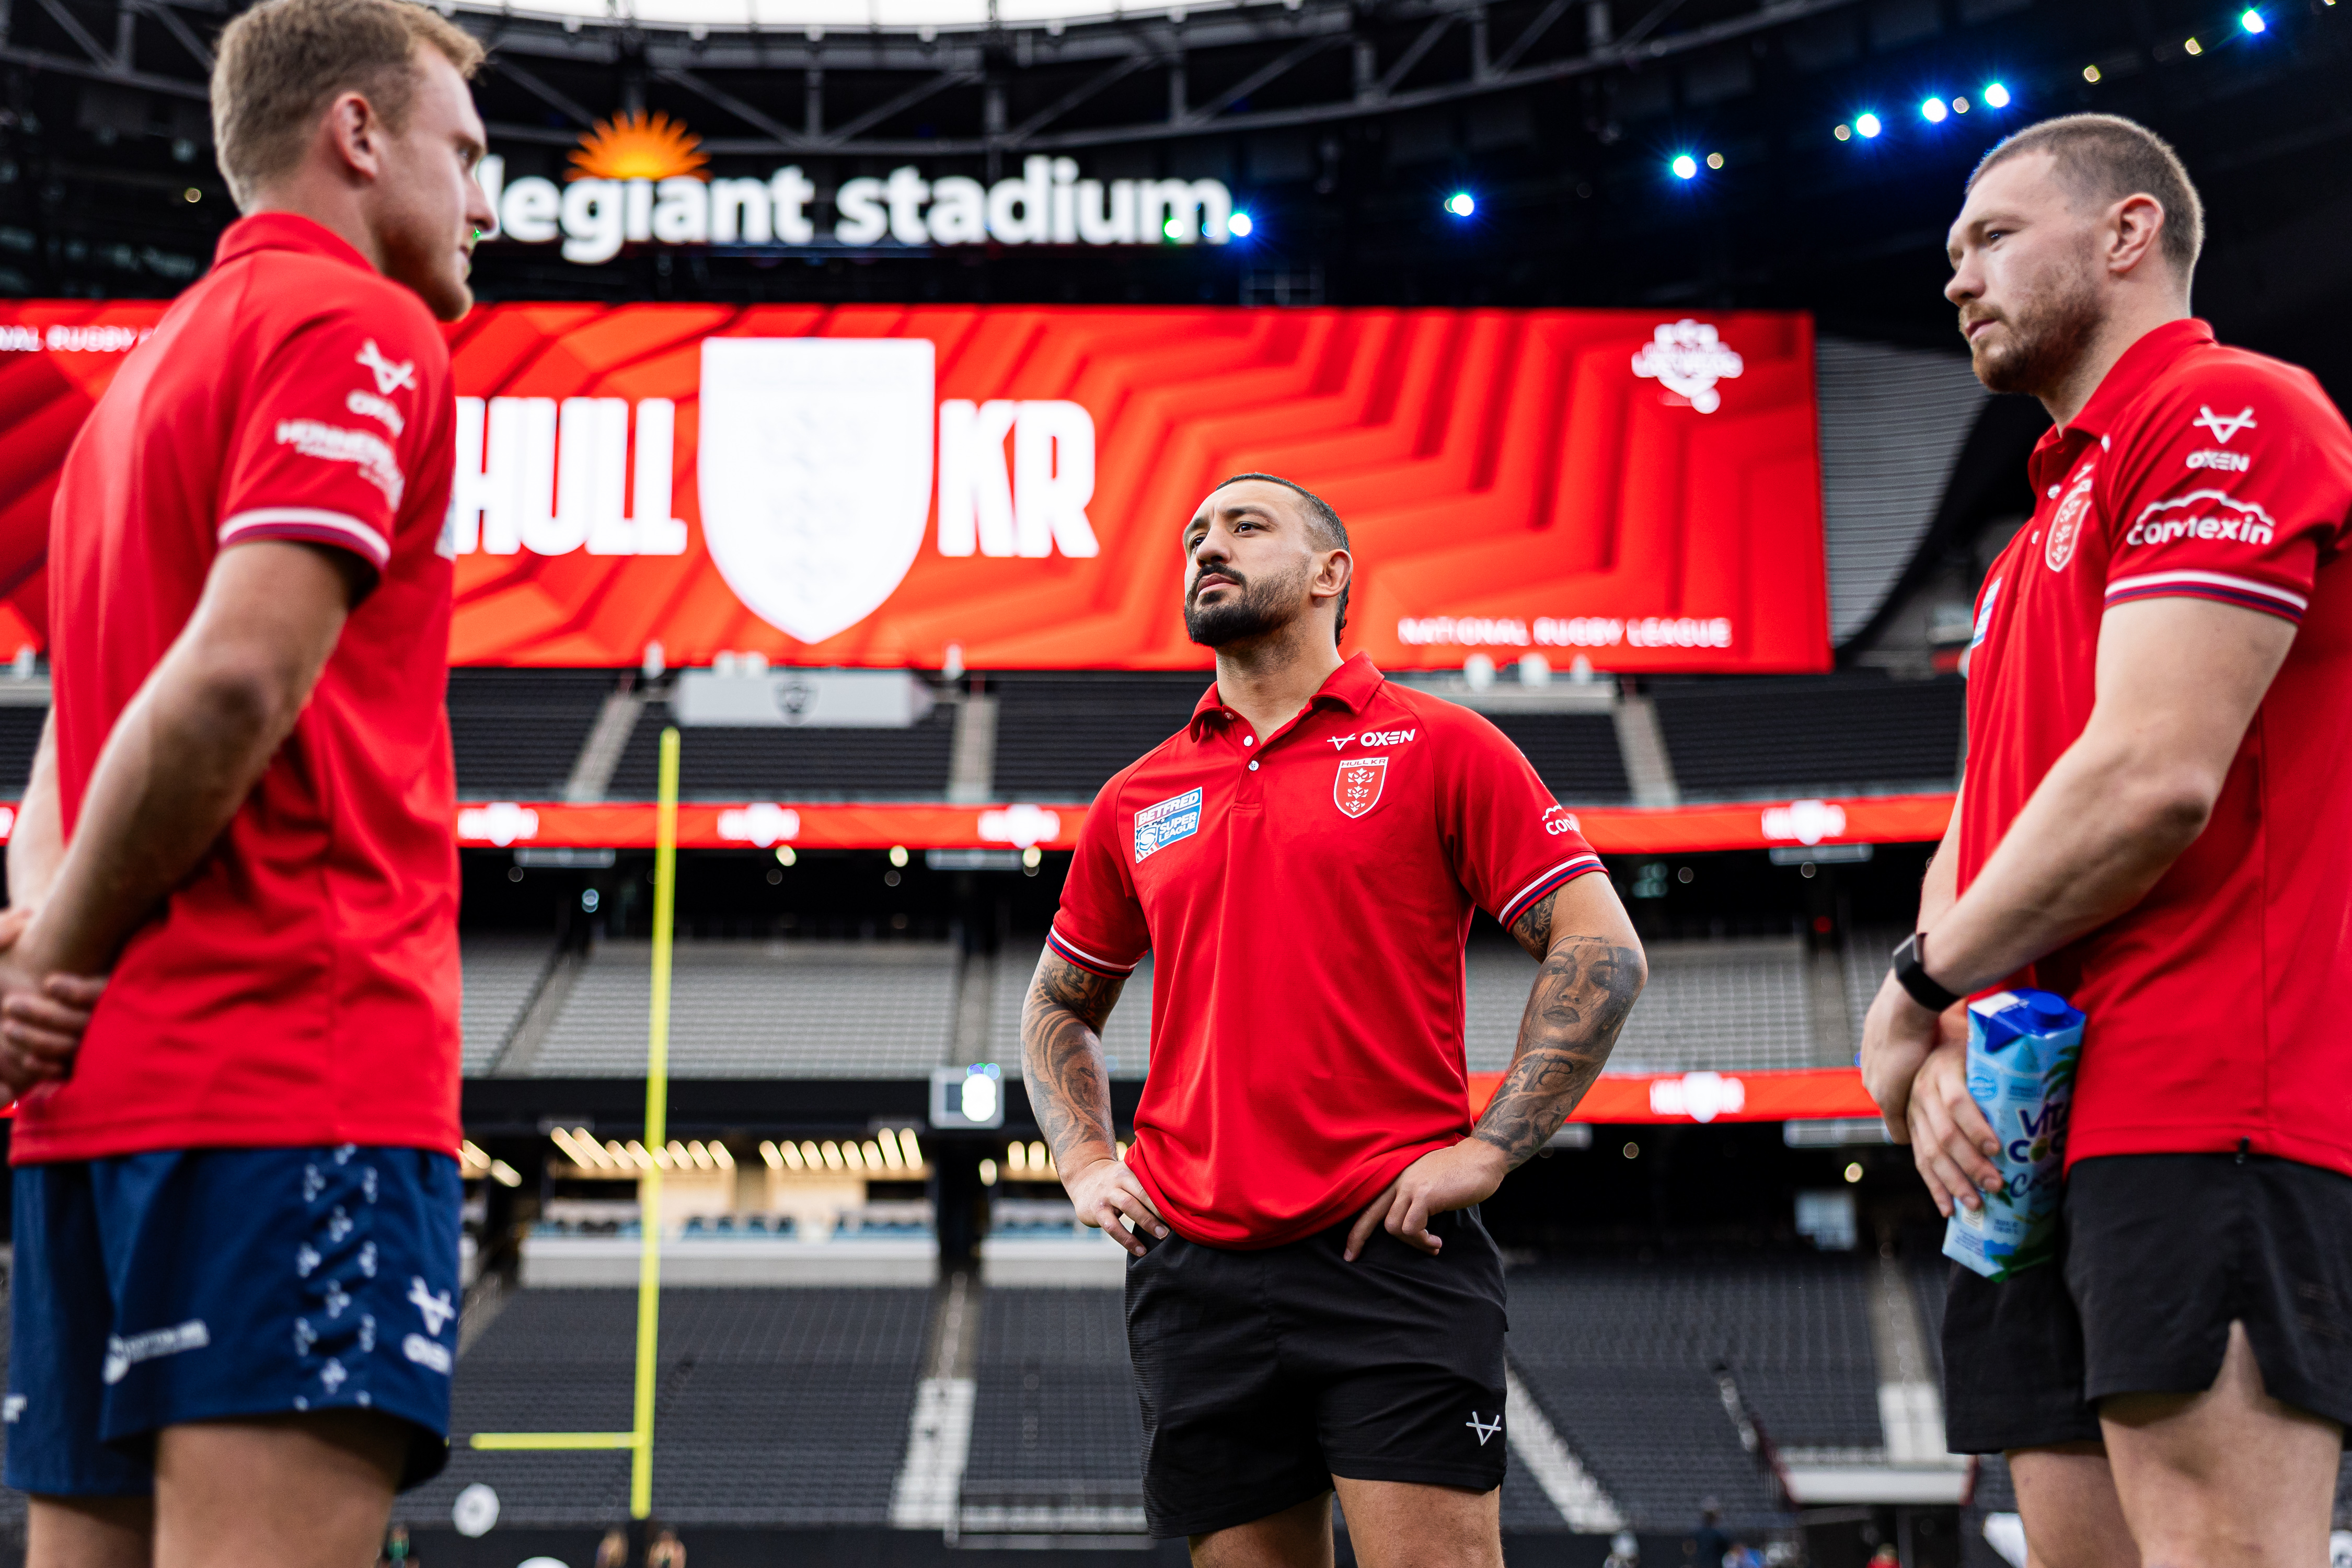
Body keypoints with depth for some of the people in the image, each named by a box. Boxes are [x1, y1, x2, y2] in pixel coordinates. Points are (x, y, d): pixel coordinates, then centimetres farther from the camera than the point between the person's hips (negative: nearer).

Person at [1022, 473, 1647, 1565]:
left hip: (1393, 1256, -4)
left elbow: (1602, 951, -1)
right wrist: (1085, 1164, 13)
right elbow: (1059, 1004, 30)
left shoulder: (1439, 748, 3)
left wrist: (1488, 1150, -9)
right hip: (1194, 1269, 4)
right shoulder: (1136, 801, 16)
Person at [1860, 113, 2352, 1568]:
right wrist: (1948, 1056, 1)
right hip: (2036, 1141, 10)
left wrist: (1919, 989, -4)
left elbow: (2153, 778, -16)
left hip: (2204, 1118, -10)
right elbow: (1979, 836, 22)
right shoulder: (2043, 534, 27)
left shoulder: (2233, 415, -4)